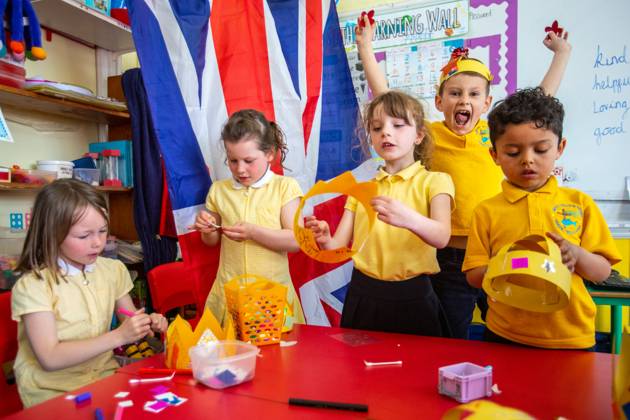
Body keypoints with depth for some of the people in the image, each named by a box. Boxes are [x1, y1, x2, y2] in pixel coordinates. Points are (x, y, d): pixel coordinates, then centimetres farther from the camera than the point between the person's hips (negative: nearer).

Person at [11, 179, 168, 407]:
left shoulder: (113, 270, 1)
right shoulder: (33, 286, -14)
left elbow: (129, 326, 14)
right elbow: (50, 359, -20)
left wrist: (148, 323, -8)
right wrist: (118, 336, -25)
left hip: (105, 376, 5)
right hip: (52, 394, -5)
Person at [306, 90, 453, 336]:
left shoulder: (434, 181, -2)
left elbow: (441, 237, -20)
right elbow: (340, 245, 1)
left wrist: (408, 219, -40)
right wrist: (324, 240, -22)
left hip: (412, 298, -3)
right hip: (362, 297, 3)